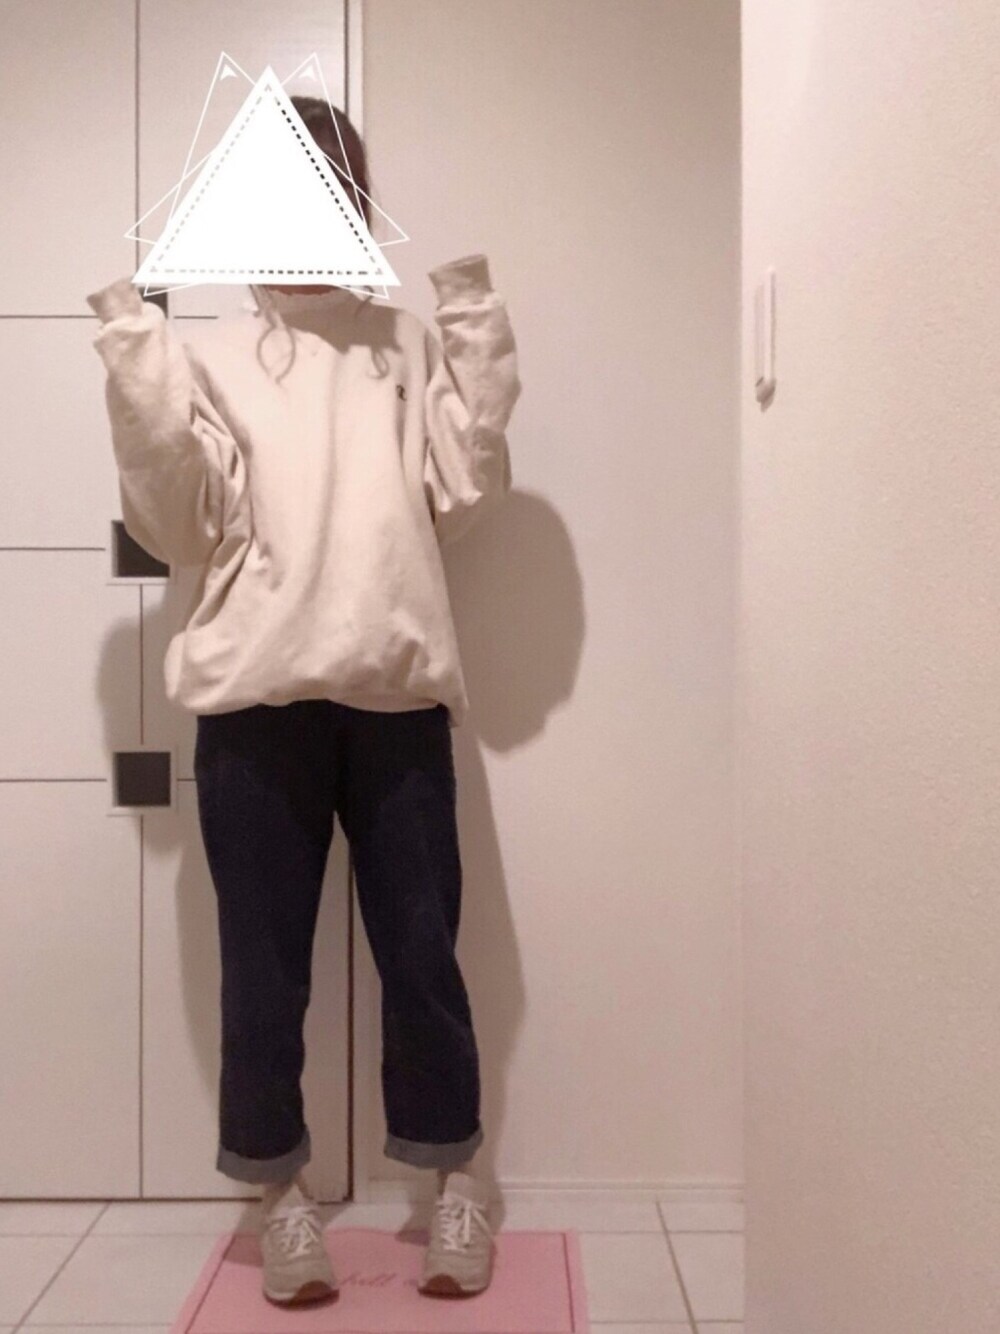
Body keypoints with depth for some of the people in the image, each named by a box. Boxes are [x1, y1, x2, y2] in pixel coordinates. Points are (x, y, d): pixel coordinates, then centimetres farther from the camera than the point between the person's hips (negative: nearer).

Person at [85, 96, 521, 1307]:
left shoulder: (408, 350, 14)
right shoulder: (205, 355, 10)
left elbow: (458, 497, 5)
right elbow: (179, 528, 0)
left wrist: (478, 343, 2)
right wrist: (136, 375, -8)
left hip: (395, 687, 1)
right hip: (257, 695, 0)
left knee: (420, 949, 6)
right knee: (264, 962, 6)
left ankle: (454, 1175, 26)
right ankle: (281, 1190, 25)